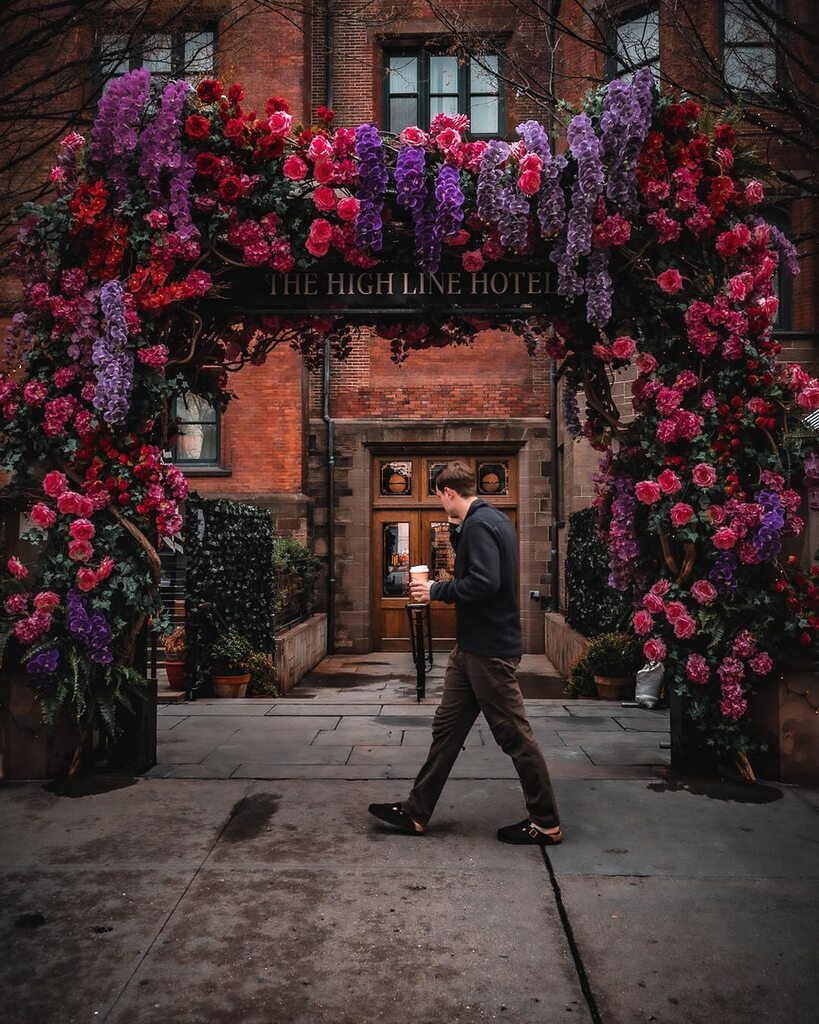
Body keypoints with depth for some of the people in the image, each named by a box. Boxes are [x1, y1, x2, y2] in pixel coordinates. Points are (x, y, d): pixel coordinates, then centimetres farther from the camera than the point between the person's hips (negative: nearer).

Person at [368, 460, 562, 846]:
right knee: (447, 727, 14)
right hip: (473, 646, 11)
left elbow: (484, 583, -28)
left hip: (489, 650, -11)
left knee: (515, 736, 1)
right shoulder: (492, 519, 14)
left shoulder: (479, 524, -18)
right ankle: (416, 813, 23)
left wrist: (436, 591, -15)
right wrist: (456, 532, 11)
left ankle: (547, 824, 15)